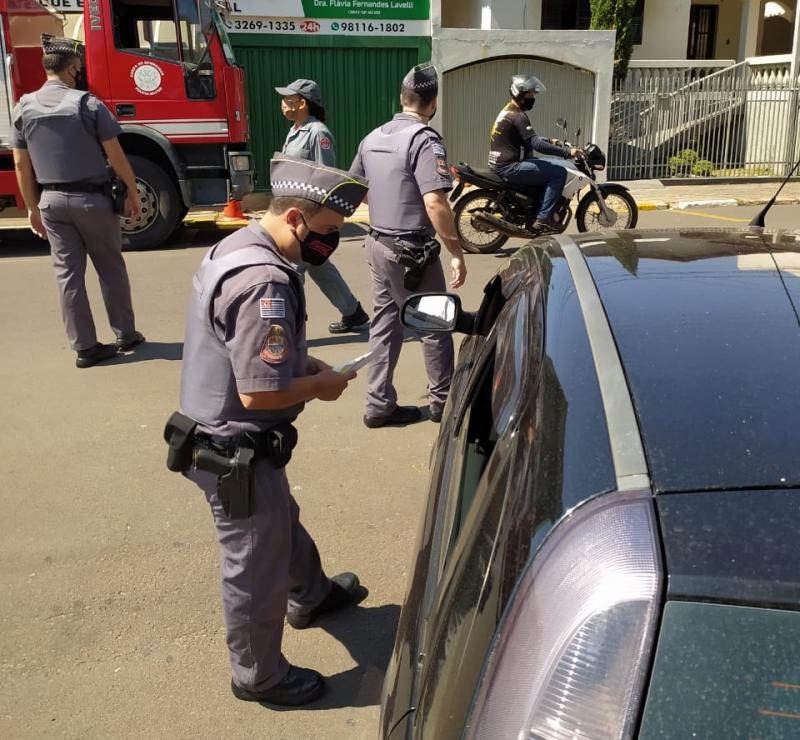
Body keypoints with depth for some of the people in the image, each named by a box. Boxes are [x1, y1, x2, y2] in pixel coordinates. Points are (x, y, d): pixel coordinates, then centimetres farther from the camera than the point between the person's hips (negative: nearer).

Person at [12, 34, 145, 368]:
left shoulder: (24, 107, 3)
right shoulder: (87, 103, -11)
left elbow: (22, 166, 5)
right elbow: (115, 156, -10)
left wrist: (33, 208, 14)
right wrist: (132, 192, 3)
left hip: (52, 200, 4)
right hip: (92, 198, -3)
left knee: (67, 274, 7)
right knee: (111, 268, 11)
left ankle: (85, 347, 8)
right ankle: (126, 335, 21)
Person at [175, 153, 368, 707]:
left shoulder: (241, 244, 3)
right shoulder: (265, 283, -30)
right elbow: (259, 392, -30)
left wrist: (305, 362, 5)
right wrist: (319, 385, -13)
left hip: (221, 437, 10)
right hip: (237, 451, -10)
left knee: (283, 522, 31)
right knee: (255, 565, 10)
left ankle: (310, 596, 57)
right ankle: (259, 676, 32)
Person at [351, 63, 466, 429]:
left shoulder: (373, 137, 8)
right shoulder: (424, 140, -16)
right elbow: (435, 203, -25)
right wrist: (457, 253, -20)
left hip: (378, 244, 8)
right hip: (411, 250, -7)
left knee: (385, 322, 13)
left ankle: (379, 404, 17)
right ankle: (443, 401, 20)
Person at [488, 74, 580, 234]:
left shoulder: (509, 111, 17)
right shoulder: (518, 116, -16)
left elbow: (529, 138, 29)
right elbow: (536, 145, -25)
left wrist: (549, 141, 20)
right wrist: (567, 152, -23)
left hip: (501, 164, 11)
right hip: (509, 167, -11)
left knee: (547, 168, 26)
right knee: (559, 173, -14)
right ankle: (543, 219, -15)